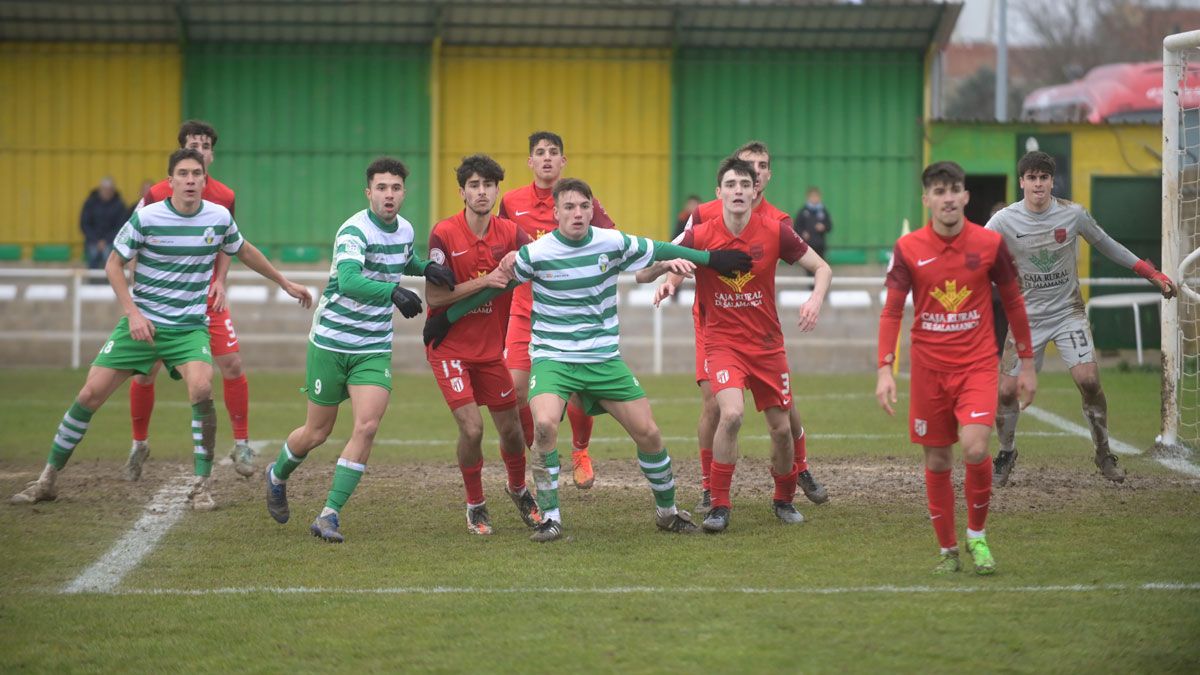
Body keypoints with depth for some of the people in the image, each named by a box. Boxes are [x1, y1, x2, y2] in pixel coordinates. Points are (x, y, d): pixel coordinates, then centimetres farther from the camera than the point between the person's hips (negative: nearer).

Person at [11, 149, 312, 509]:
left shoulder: (219, 218, -2)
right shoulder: (146, 218, -10)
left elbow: (244, 251, 19)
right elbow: (113, 264, -1)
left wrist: (285, 282, 28)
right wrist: (133, 313, -11)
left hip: (190, 327, 1)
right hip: (142, 323, -1)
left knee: (201, 388, -27)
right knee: (91, 393, -5)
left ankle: (201, 485, -14)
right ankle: (48, 479, 10)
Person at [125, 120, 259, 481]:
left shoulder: (224, 197, -1)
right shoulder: (157, 195, -9)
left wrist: (220, 281, -2)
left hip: (207, 295, 1)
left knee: (232, 363, -9)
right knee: (145, 371, -1)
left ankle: (241, 444, 4)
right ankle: (139, 444, 20)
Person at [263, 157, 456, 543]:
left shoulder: (405, 230, 3)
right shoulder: (354, 232, -20)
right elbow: (349, 281, -39)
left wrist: (426, 268, 5)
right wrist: (393, 290, -55)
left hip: (375, 348, 5)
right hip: (331, 343, -5)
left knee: (367, 427, -14)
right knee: (317, 432, 8)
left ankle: (330, 515, -9)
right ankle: (277, 475, 41)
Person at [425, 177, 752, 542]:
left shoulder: (613, 243, -4)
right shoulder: (535, 254, -9)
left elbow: (658, 251, 13)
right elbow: (494, 286, 4)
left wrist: (711, 258, 20)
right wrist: (447, 318, 9)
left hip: (604, 358, 3)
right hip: (552, 357, -3)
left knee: (648, 432, 1)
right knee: (544, 423, -29)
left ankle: (668, 511, 24)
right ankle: (549, 517, -16)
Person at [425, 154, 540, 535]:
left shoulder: (509, 233, -2)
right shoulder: (444, 234, -14)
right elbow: (433, 296, -17)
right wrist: (483, 282, -25)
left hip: (490, 347, 4)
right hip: (449, 346, -4)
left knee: (510, 428, 9)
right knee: (471, 428, -15)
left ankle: (518, 489, 39)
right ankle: (475, 506, 8)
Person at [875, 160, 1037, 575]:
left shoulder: (990, 244, -3)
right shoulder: (908, 249, -3)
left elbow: (1013, 302, 8)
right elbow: (892, 311, 0)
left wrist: (1027, 364, 9)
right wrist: (885, 370, -10)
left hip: (977, 365, -1)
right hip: (928, 369, 1)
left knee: (975, 449, -19)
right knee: (937, 461, 4)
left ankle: (976, 536, 4)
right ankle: (948, 551, 19)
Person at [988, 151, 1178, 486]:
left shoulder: (1072, 214, -6)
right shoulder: (1004, 221, -10)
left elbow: (1108, 246, 7)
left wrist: (1154, 275, 6)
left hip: (1068, 311, 0)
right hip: (1027, 316, 0)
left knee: (1089, 379, -17)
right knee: (1006, 391, -4)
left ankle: (1103, 454, 3)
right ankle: (1006, 454, 23)